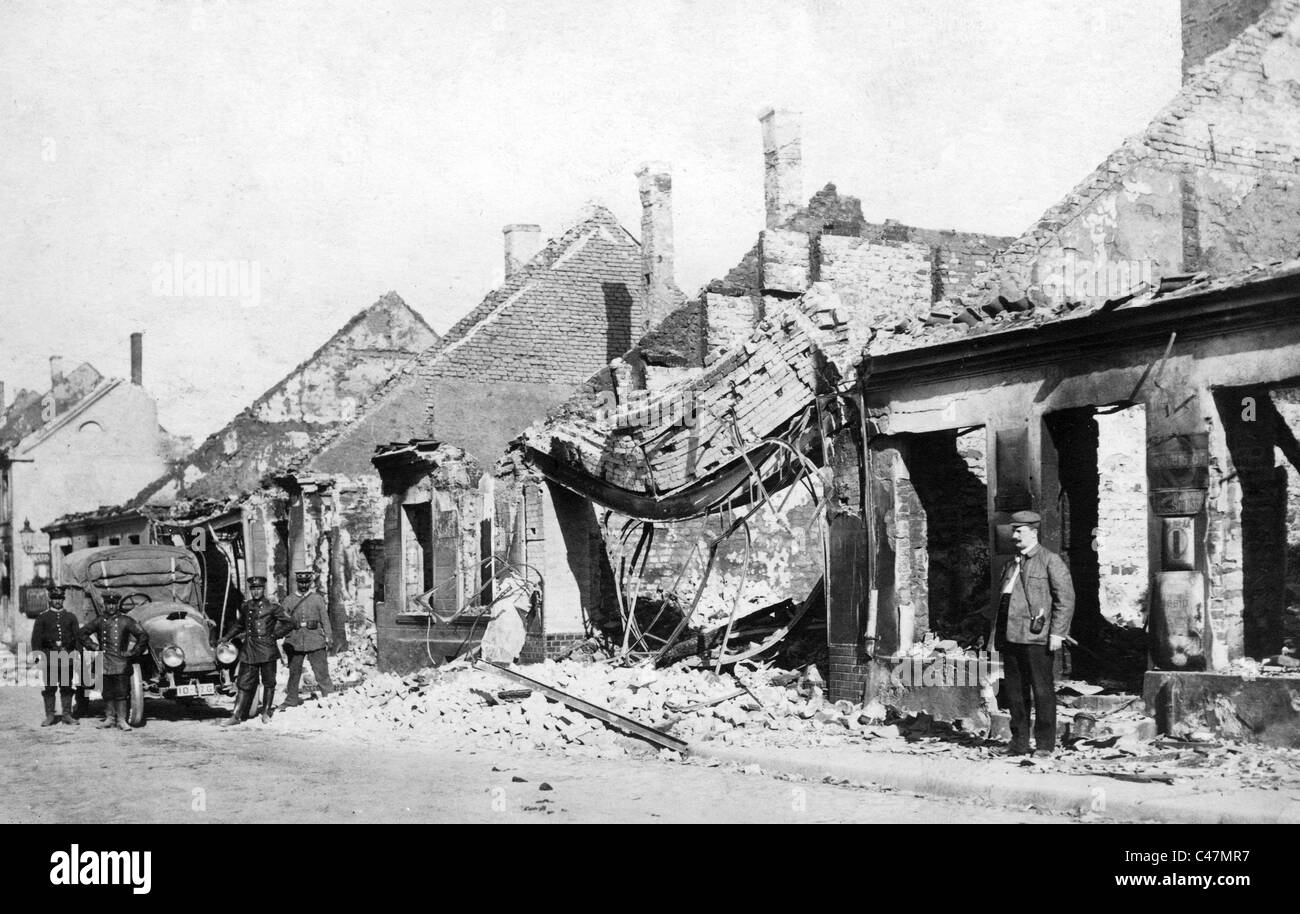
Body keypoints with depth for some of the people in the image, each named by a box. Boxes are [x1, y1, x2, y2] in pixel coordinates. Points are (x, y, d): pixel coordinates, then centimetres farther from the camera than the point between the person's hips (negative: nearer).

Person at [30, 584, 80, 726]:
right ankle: (49, 716, 5)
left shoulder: (70, 617, 11)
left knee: (67, 687, 3)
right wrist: (37, 655, -6)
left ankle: (67, 714, 9)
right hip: (49, 657, -1)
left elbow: (78, 635, 9)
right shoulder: (42, 617, 6)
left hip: (67, 656, 1)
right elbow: (36, 638, 3)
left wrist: (77, 652, -1)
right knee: (49, 688, 0)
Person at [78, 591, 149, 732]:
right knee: (107, 692, 9)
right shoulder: (99, 620, 7)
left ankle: (122, 720, -1)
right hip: (104, 661, 3)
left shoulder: (125, 620, -2)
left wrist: (133, 652, -5)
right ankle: (109, 718, 17)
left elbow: (143, 636, -3)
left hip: (121, 662, -3)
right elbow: (82, 633, 19)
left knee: (122, 692, -5)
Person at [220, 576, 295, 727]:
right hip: (249, 649, 3)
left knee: (268, 683, 6)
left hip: (267, 649, -3)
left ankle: (266, 712, 18)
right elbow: (240, 625, 26)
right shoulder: (245, 607, 10)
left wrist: (274, 635, -5)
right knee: (243, 683, 1)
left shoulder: (272, 607, -4)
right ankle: (236, 715, 1)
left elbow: (289, 623, -2)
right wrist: (227, 637, 21)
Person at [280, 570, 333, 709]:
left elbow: (325, 618, 6)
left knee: (321, 670, -4)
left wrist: (327, 637, -1)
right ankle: (291, 700, 18)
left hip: (315, 641, -2)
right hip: (295, 641, 2)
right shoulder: (289, 601, 10)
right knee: (294, 672, 8)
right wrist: (285, 640, 7)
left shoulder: (318, 599, 6)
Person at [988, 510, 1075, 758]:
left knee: (1042, 691, -1)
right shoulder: (1011, 564, 20)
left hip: (1037, 637, -6)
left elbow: (1065, 597, -6)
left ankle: (1045, 744, 5)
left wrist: (1057, 632, -13)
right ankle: (1019, 742, 15)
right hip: (1010, 636, 6)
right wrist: (998, 633, 17)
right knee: (1014, 691, 8)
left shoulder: (1050, 560, 0)